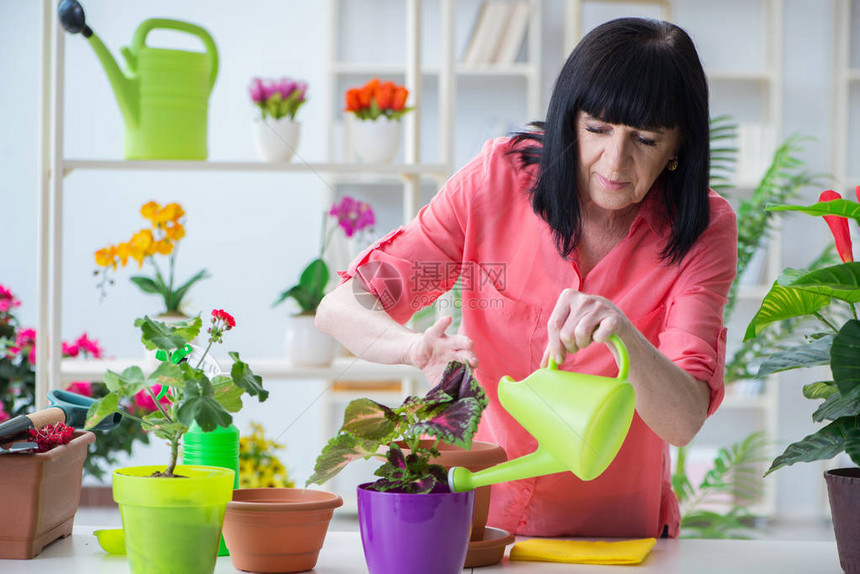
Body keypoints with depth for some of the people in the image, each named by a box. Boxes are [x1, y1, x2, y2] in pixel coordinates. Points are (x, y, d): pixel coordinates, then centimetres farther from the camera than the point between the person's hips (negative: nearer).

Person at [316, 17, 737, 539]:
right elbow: (340, 308, -11)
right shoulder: (498, 178, -9)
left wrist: (622, 332, -39)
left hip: (615, 535, 3)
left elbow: (682, 422, -20)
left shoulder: (703, 229, -11)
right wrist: (417, 348, -33)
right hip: (477, 511, -2)